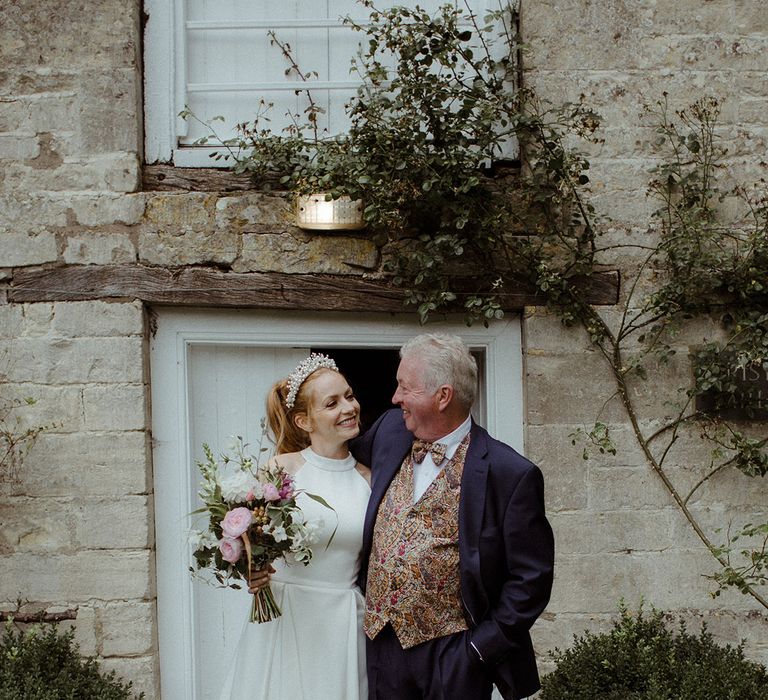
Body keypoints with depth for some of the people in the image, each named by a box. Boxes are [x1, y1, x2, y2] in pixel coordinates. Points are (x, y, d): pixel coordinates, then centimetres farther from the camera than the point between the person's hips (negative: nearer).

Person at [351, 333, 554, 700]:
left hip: (452, 653, -5)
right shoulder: (390, 430, 3)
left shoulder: (511, 474, -13)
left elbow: (531, 577, -10)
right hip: (382, 641, 5)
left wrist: (482, 646, -12)